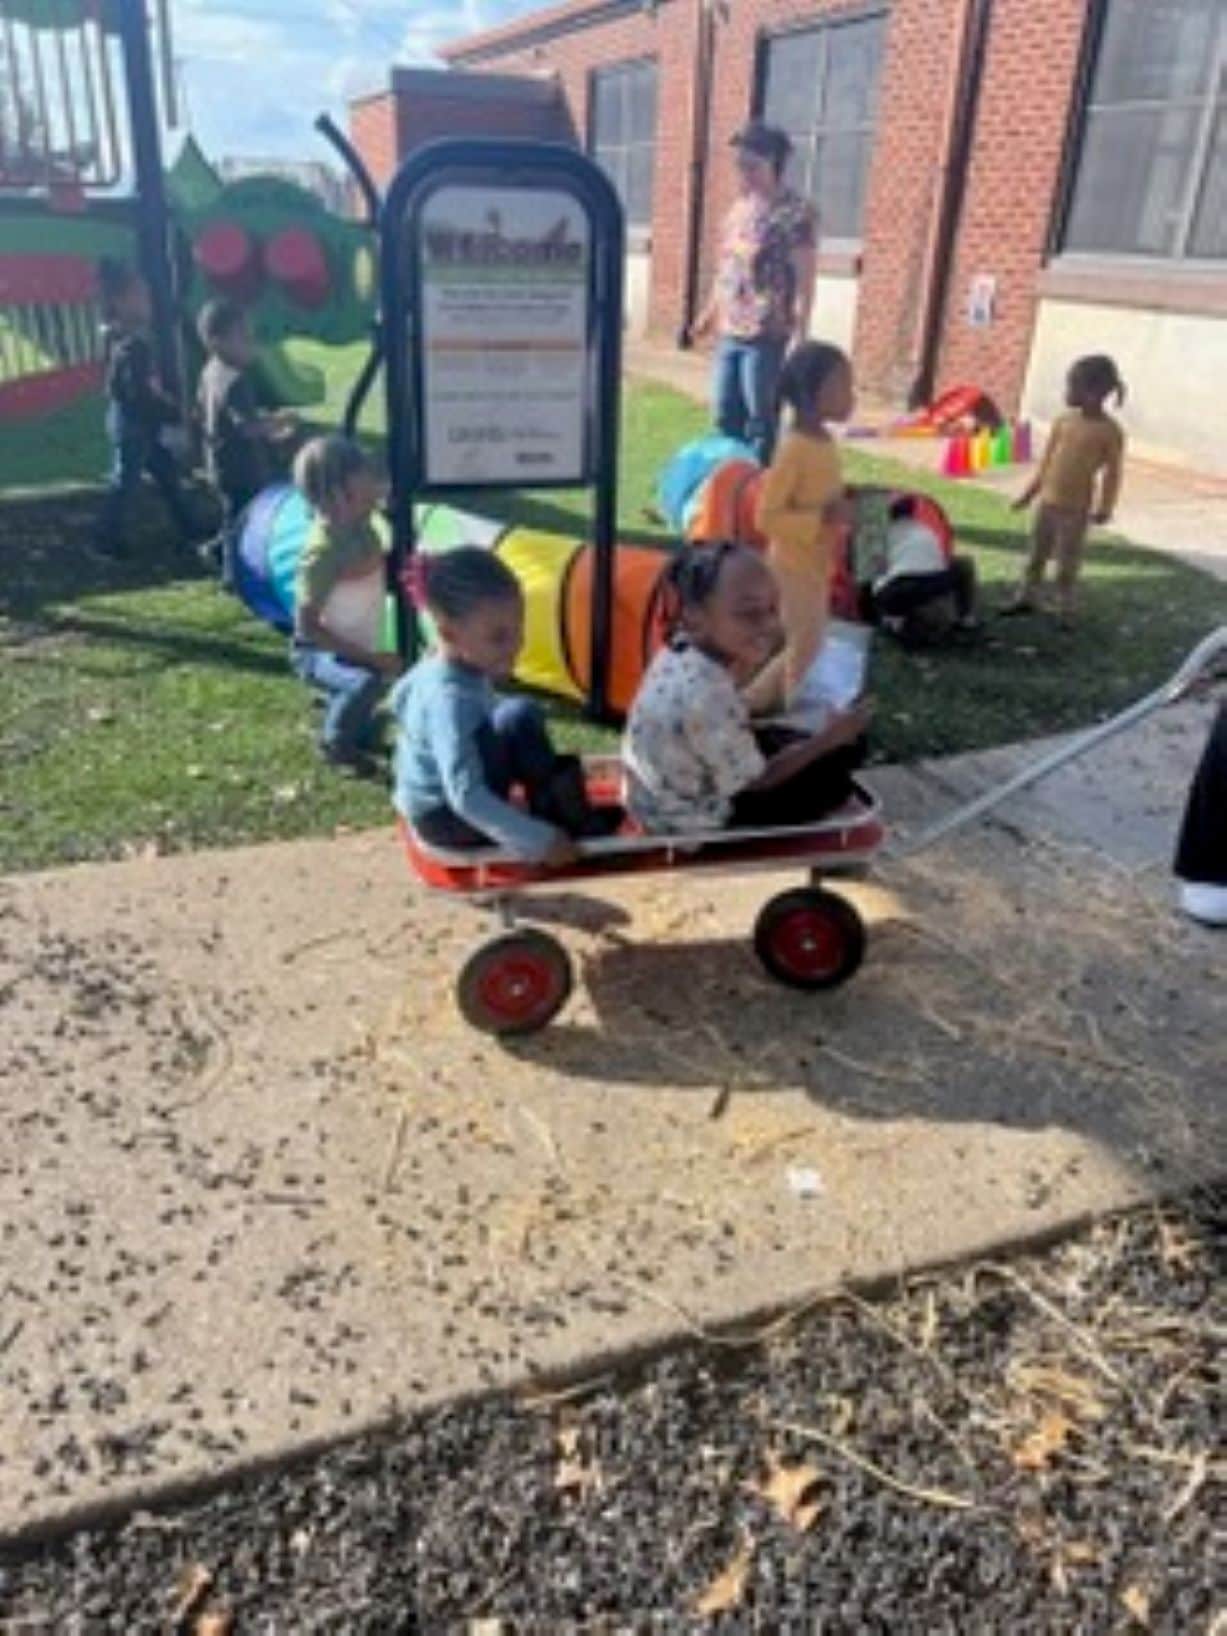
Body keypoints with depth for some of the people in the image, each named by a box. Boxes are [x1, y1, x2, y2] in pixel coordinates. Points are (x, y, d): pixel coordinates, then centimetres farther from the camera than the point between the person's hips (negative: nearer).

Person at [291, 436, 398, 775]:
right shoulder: (322, 551, -29)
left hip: (357, 650, 8)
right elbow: (307, 625, -28)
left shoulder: (362, 530, -6)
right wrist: (368, 657, -29)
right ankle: (333, 743, -10)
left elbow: (379, 578, 14)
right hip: (318, 653, -8)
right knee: (368, 682, -35)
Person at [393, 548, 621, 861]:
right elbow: (466, 798, -36)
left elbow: (403, 697, 23)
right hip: (447, 820, -10)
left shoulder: (437, 670, -1)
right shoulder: (451, 700, -30)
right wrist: (539, 841, -36)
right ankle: (575, 826, -14)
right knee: (520, 718, -27)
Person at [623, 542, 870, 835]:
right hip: (692, 823, -8)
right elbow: (754, 782, -21)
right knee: (831, 776, 2)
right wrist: (826, 740, -13)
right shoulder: (707, 697, -37)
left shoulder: (681, 650, -13)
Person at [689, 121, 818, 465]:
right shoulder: (740, 207, 14)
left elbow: (804, 278, -13)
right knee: (726, 415, 12)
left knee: (760, 418, -2)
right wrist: (710, 313, 27)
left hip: (766, 334, -8)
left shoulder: (796, 213, -10)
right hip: (729, 331, 8)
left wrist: (800, 333, -18)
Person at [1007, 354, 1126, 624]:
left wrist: (1105, 507, -13)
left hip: (1076, 508, -5)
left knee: (1067, 565, 3)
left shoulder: (1110, 431, -13)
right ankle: (1025, 598, 31)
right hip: (1048, 501, 5)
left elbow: (1112, 473, -8)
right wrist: (1030, 492, 13)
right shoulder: (1065, 420, 2)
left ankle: (1066, 611, 15)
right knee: (1036, 555, 17)